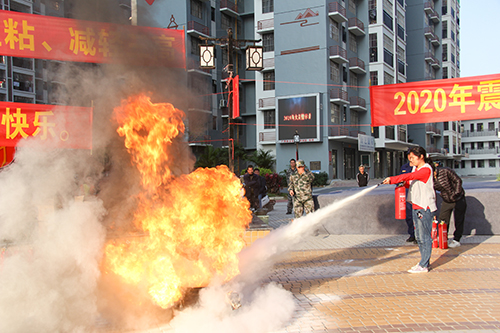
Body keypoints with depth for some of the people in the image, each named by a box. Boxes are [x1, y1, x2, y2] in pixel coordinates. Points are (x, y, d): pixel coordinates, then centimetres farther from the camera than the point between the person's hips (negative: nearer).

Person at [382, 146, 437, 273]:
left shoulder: (426, 169, -14)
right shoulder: (415, 169, 15)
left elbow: (409, 176, -26)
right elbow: (411, 182, 19)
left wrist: (392, 179, -33)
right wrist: (405, 183, -3)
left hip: (425, 207, -9)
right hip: (416, 206, 9)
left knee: (424, 237, -4)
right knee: (419, 236, 13)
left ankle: (423, 266, 1)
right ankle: (424, 261, 23)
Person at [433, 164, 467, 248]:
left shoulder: (445, 171, -25)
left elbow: (458, 181, -14)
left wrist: (456, 193, -23)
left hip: (458, 199, -4)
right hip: (446, 201, 4)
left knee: (458, 220, 0)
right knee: (442, 221, 3)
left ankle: (456, 240, 11)